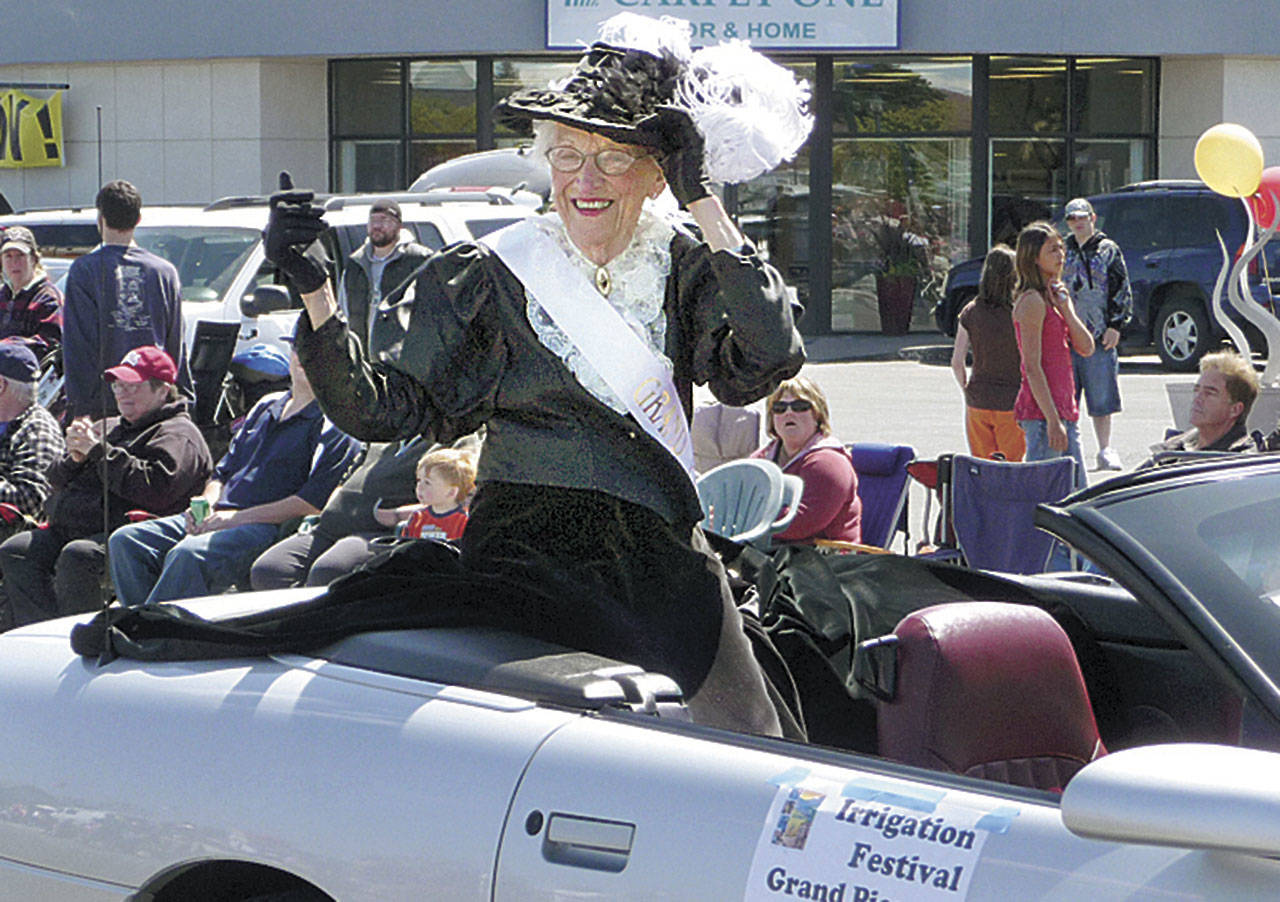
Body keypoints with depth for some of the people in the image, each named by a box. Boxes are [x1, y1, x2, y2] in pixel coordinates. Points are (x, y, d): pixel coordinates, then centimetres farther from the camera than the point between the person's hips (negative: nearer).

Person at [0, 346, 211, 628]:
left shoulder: (178, 434, 3)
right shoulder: (109, 427, 30)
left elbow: (156, 489, -17)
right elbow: (57, 481, 30)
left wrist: (100, 452, -11)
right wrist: (75, 458, 5)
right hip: (65, 529, 9)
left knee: (77, 557, -37)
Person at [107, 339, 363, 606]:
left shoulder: (334, 426, 0)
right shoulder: (266, 406, 25)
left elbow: (314, 503, -13)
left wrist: (239, 517, -16)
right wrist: (206, 506, 6)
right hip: (219, 518, 8)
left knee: (188, 555, -36)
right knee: (125, 540, -11)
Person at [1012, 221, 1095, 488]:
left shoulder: (1054, 296, 17)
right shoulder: (1033, 301, -11)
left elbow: (1086, 348, 9)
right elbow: (1032, 367, -17)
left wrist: (1066, 308, -4)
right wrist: (1052, 419, -20)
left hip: (1064, 410, 10)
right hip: (1041, 409, -10)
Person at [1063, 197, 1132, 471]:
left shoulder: (1108, 250, 6)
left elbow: (1122, 291, 3)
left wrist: (1115, 325, -6)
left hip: (1099, 336, -3)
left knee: (1102, 398, -1)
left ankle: (1105, 451, 8)